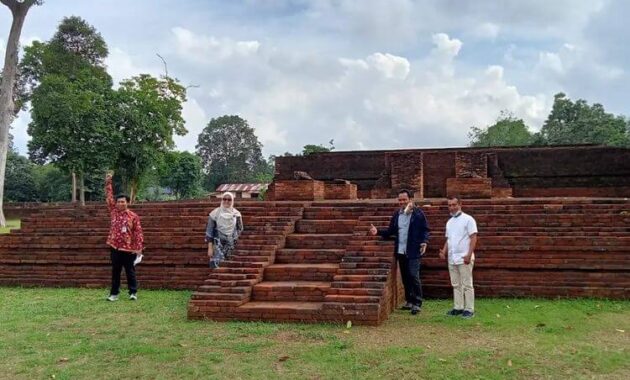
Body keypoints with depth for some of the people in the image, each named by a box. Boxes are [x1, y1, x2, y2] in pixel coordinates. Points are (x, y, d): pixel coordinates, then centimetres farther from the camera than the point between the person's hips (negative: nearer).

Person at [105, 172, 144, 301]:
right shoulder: (113, 212, 5)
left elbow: (138, 232, -6)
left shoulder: (133, 216, -4)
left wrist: (139, 247, -11)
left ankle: (133, 292, 16)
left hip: (129, 248, -3)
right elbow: (109, 197, 2)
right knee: (115, 272, 9)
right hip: (115, 247, 3)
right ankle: (114, 293, 16)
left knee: (130, 272, 6)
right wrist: (108, 183, -5)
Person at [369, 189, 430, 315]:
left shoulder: (418, 213, -4)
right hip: (401, 252, 6)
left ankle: (417, 303, -4)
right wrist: (378, 231, -2)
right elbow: (391, 231, 11)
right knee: (405, 277, 11)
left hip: (413, 252, -5)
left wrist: (424, 242, -17)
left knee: (413, 276, -11)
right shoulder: (396, 215, 11)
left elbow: (425, 229, -1)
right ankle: (409, 301, 23)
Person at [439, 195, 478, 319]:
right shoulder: (449, 222, 15)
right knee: (456, 285, 11)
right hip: (452, 259, 7)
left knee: (467, 284, -3)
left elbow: (473, 238, -11)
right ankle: (458, 308, 17)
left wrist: (469, 254, -19)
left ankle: (469, 309, 3)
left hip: (464, 258, -7)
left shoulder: (468, 219, -7)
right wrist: (444, 251, 4)